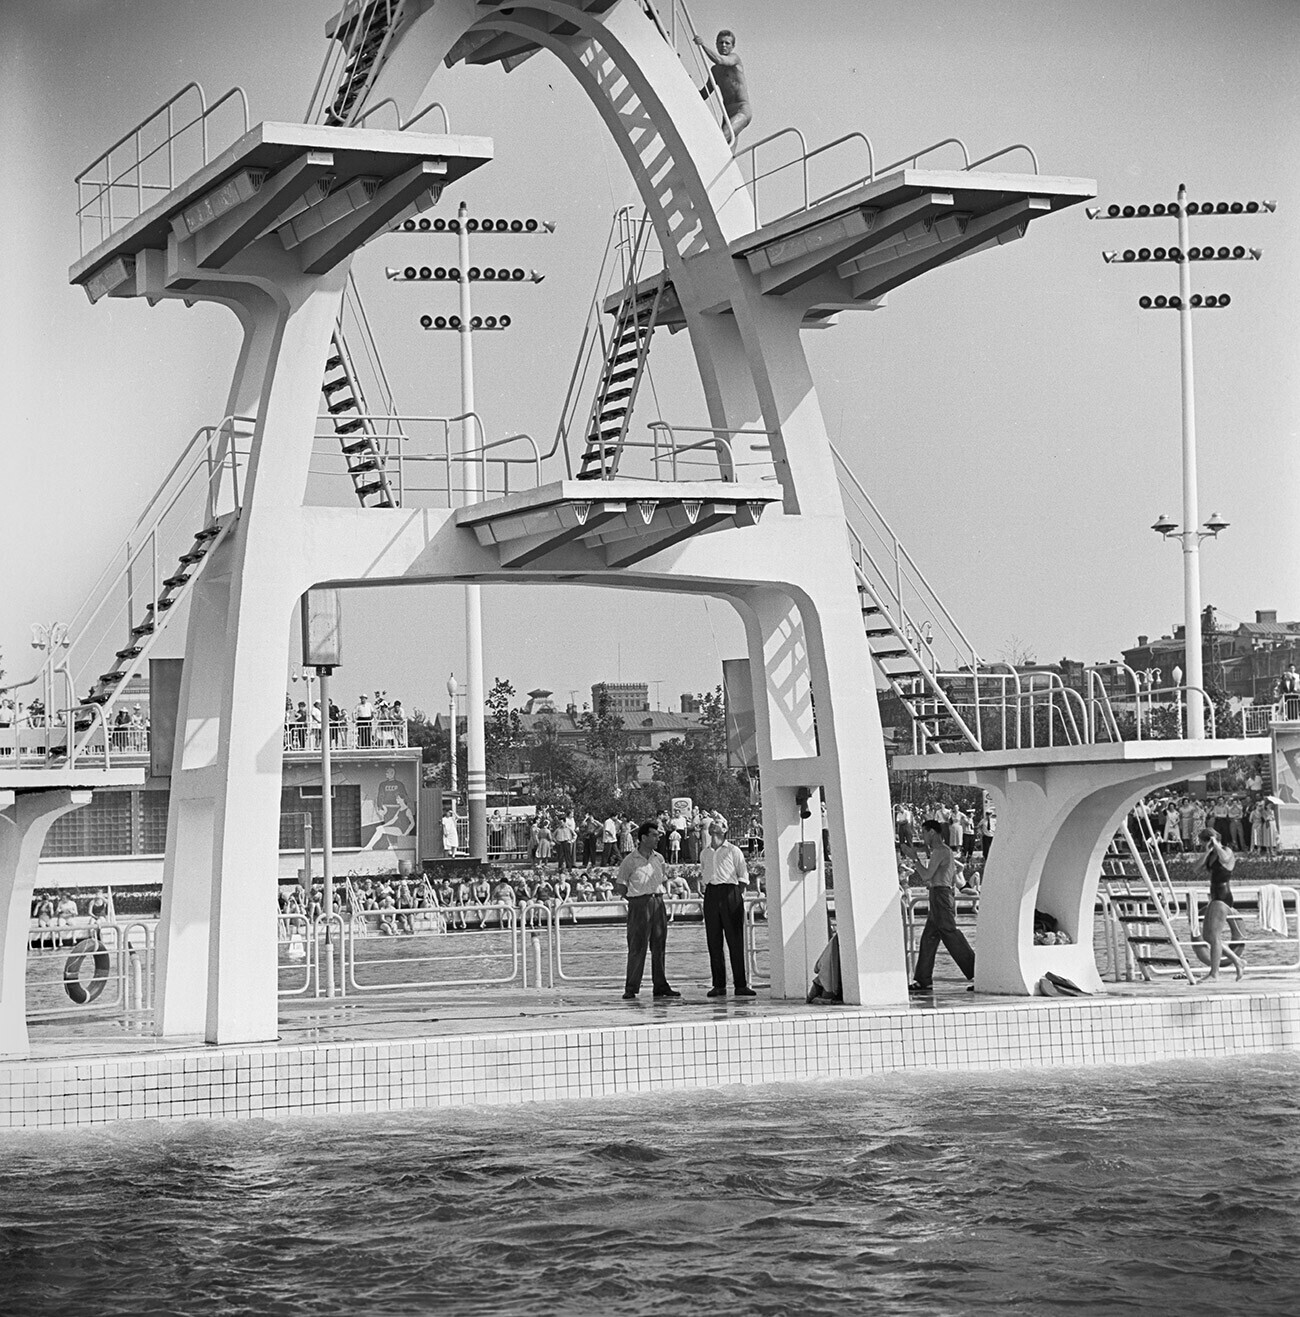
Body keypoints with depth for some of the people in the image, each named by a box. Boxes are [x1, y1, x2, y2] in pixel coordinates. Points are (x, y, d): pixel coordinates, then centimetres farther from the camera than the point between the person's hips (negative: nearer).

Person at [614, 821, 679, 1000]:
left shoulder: (659, 858, 10)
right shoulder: (630, 861, -5)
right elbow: (621, 886, 0)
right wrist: (635, 899, -2)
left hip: (658, 903, 5)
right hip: (639, 905, -5)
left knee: (659, 947, 7)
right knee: (637, 947, -6)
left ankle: (661, 986, 12)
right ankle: (631, 988, -3)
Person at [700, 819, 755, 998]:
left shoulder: (733, 851, 5)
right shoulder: (705, 853, 18)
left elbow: (743, 877, 5)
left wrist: (737, 894, -4)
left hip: (730, 892, -4)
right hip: (711, 894, 4)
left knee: (735, 940, -6)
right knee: (713, 941, 2)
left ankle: (740, 984, -4)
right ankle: (718, 985, 6)